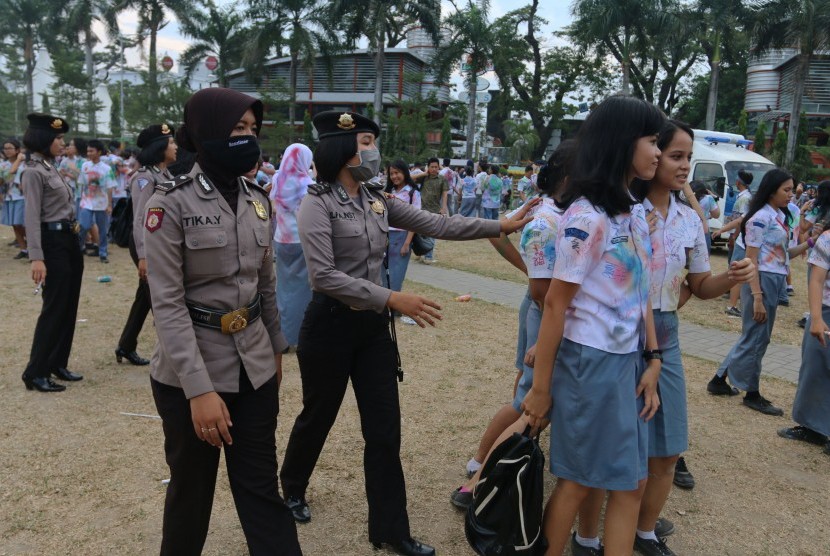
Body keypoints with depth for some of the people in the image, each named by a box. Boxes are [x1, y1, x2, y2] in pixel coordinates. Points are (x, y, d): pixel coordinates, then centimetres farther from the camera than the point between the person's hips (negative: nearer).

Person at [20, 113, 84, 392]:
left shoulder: (51, 168, 13)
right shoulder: (34, 172, -14)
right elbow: (32, 218, -19)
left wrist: (73, 224, 10)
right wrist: (36, 258, -24)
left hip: (69, 241, 9)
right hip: (53, 243, -9)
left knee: (69, 306, 13)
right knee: (54, 307, -5)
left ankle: (58, 364, 23)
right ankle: (36, 372, 4)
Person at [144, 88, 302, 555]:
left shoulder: (258, 200, 5)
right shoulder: (172, 202, -13)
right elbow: (167, 302, -17)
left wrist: (276, 348, 17)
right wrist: (199, 389, -23)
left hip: (254, 366, 5)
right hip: (191, 371, -4)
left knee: (262, 487, 11)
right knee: (191, 491, 14)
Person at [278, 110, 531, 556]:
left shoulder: (376, 200, 5)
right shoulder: (318, 203, -14)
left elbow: (435, 225, 3)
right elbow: (324, 276, -23)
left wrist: (500, 226, -2)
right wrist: (393, 298, -29)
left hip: (373, 326, 6)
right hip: (330, 326, -5)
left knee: (384, 431, 6)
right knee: (318, 418, 15)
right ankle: (292, 489, 45)